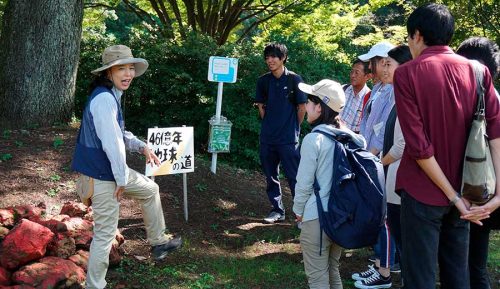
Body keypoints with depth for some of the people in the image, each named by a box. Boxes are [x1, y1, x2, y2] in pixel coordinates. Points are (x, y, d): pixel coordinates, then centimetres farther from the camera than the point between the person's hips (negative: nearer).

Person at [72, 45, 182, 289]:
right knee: (106, 233, -2)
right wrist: (121, 180, -20)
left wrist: (142, 147, 5)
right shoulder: (104, 99, -23)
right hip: (101, 176, -10)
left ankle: (158, 242, 40)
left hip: (112, 169, 10)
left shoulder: (112, 96, 10)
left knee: (150, 190, 26)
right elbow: (112, 143, -28)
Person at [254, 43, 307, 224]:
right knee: (271, 176, 12)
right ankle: (277, 210, 25)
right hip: (267, 138, 5)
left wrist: (293, 128, 5)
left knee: (294, 176, -3)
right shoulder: (263, 81, 5)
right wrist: (269, 125, 10)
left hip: (288, 139, -5)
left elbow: (302, 107, -1)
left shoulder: (294, 79, -6)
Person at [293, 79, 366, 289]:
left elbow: (304, 183, -12)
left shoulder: (314, 139, -16)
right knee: (332, 272, 20)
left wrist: (298, 210, 4)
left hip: (317, 218, -7)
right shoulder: (350, 138, 3)